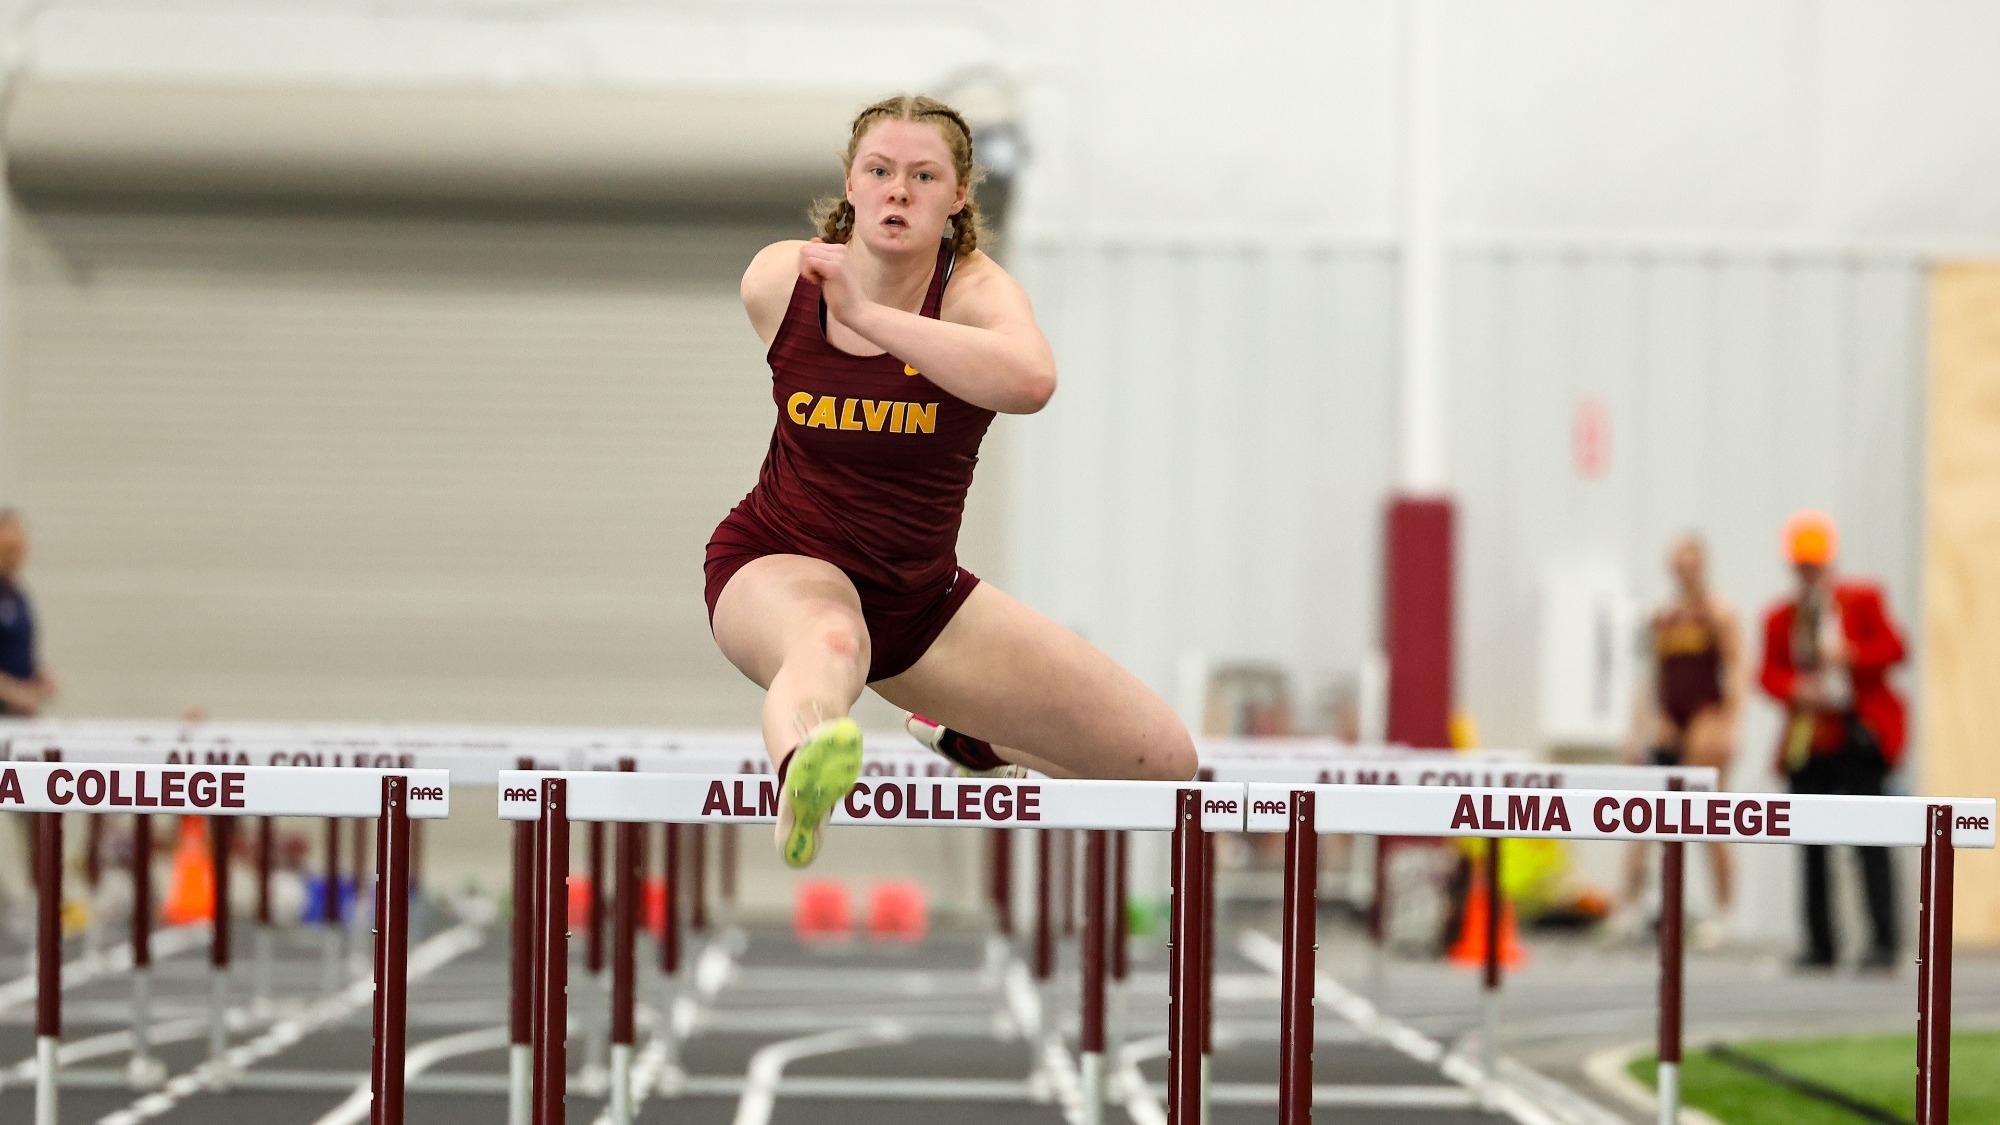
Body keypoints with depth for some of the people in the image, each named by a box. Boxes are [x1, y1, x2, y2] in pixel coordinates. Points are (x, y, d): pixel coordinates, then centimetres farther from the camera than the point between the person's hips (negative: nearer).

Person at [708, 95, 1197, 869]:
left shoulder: (976, 291, -17)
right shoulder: (777, 280, -10)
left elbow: (1031, 382, -43)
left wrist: (870, 316, -46)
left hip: (920, 590, 3)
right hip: (778, 562, -2)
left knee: (1166, 759, 0)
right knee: (828, 639, -43)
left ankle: (974, 741, 33)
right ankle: (803, 774, -83)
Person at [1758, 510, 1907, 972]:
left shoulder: (1863, 600, 5)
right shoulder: (1780, 617, 12)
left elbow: (1893, 648, -2)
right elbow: (1770, 673, 7)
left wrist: (1849, 655, -18)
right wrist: (1796, 690, -14)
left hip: (1858, 737, -3)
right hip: (1808, 739, 3)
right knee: (1812, 843, 1)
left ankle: (1883, 942, -10)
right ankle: (1819, 944, 5)